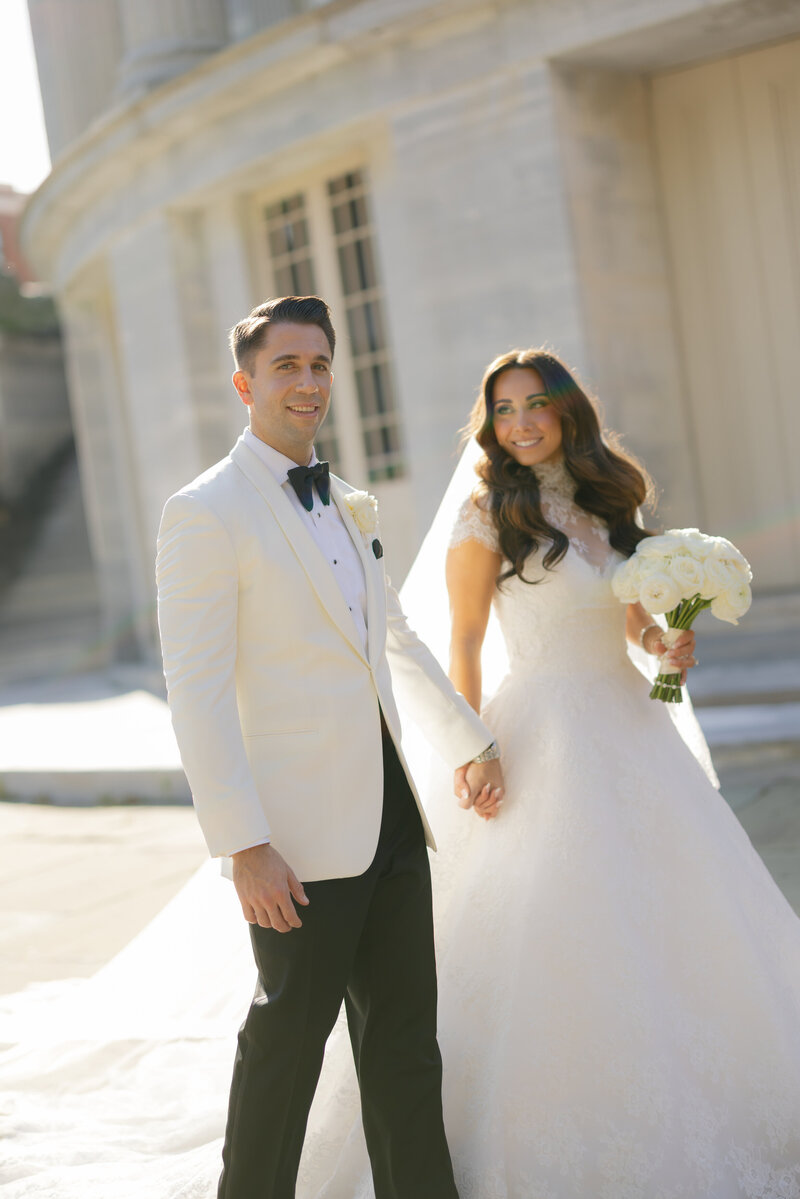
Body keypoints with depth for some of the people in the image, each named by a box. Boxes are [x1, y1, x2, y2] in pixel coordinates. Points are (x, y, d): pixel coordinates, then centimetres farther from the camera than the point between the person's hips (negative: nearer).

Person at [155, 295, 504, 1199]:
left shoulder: (346, 505, 15)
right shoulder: (206, 513, -10)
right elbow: (197, 694, -15)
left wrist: (469, 742, 28)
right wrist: (244, 845, -19)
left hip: (390, 818, 7)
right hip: (301, 838, -7)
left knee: (406, 1041, 12)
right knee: (288, 1040, 5)